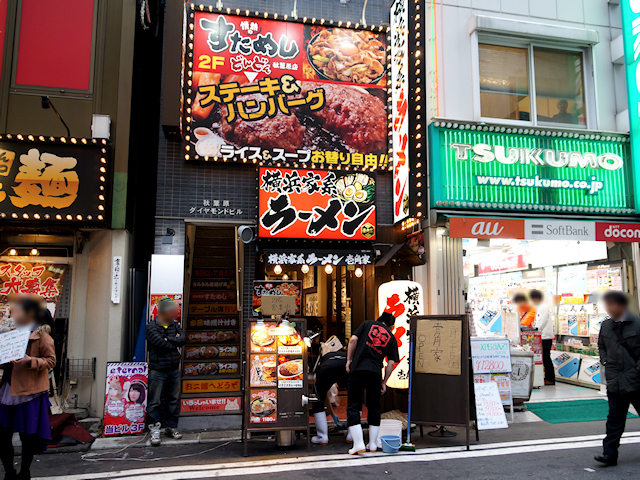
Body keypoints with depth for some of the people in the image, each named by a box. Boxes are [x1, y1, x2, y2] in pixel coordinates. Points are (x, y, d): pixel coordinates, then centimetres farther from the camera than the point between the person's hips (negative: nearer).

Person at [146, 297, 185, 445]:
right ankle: (154, 429, 8)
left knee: (173, 399, 11)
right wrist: (174, 341, -6)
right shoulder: (152, 327, -7)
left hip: (174, 369, 5)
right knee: (155, 401, -2)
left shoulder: (174, 325, 8)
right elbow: (161, 343, -20)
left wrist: (168, 340, -17)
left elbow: (182, 339, -7)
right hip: (158, 370, -5)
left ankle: (171, 427, 22)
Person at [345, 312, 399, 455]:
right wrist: (384, 382, 17)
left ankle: (358, 443, -3)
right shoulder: (391, 338, 17)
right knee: (374, 408, 16)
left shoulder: (368, 324, 14)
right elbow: (391, 363, 10)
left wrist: (349, 360, 8)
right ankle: (373, 444, 21)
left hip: (358, 368, -2)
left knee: (353, 406, 3)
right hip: (375, 372, 2)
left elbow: (353, 339, 1)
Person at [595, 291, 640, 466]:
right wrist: (605, 361, 8)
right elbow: (601, 345, 23)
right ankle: (610, 453, 3)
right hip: (615, 381, 4)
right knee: (615, 417, 3)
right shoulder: (605, 326, 8)